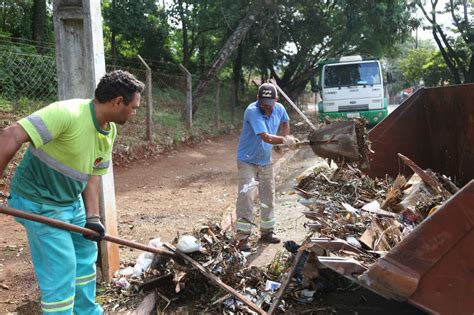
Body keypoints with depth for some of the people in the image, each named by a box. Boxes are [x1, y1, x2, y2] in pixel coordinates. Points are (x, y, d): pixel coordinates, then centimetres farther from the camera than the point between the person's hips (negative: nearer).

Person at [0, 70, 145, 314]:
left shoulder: (110, 131, -1)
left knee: (85, 257, 20)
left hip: (72, 201, 9)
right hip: (39, 203, -9)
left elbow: (93, 173, 5)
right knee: (61, 269, -6)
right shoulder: (67, 113, -29)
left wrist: (92, 216, -4)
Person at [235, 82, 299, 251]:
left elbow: (285, 122, 18)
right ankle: (242, 237, -7)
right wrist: (284, 140, -44)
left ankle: (266, 231, 29)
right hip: (247, 160, -6)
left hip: (266, 161, 7)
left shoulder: (279, 109, -6)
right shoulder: (252, 111, -27)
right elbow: (266, 137, -35)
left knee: (268, 197, 13)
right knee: (245, 196, -14)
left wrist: (287, 136, 3)